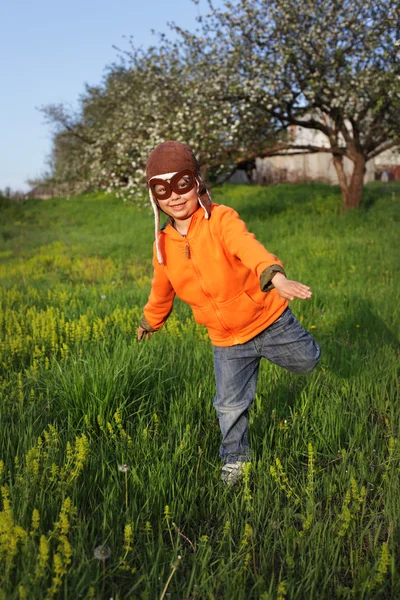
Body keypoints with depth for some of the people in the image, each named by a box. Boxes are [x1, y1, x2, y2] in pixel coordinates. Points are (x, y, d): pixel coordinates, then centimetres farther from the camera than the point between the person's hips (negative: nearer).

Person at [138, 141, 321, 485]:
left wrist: (276, 278, -62)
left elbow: (248, 247, -44)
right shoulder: (164, 246, -5)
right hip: (227, 341, 3)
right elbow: (162, 289, 14)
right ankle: (235, 458, 33)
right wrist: (150, 321, 29)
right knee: (230, 405, 8)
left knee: (307, 362, 18)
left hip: (268, 318, -3)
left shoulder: (221, 220, -22)